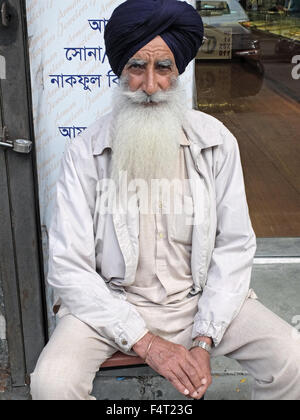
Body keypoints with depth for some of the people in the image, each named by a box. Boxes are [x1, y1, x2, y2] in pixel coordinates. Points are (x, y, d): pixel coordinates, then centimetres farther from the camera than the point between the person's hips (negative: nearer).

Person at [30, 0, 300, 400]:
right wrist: (144, 341, -18)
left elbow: (235, 247, -4)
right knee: (52, 383, -24)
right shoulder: (85, 152, -10)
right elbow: (68, 266, -12)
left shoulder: (217, 142, -5)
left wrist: (204, 340, -13)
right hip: (111, 302, -1)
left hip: (201, 298, 2)